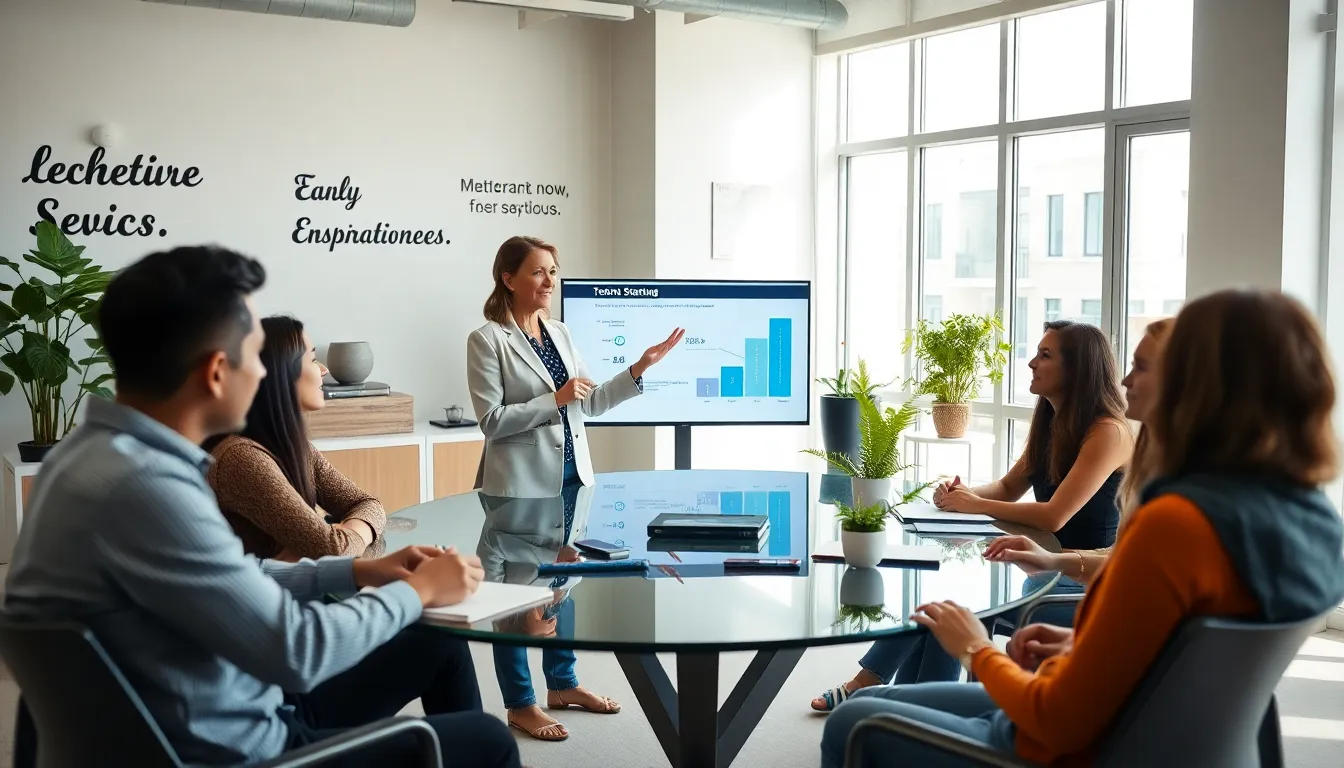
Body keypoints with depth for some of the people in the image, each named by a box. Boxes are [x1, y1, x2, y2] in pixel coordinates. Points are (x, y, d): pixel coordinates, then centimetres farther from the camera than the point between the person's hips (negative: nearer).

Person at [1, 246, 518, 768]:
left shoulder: (109, 450, -1)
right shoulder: (142, 484, -31)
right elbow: (297, 653, -26)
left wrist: (358, 572, 7)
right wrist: (416, 591, -10)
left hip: (208, 718, 9)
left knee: (439, 648, 19)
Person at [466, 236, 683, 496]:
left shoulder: (560, 332, 9)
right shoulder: (486, 340, -8)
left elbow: (591, 403, 9)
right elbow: (491, 422, -14)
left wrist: (639, 367, -2)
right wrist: (556, 400, -17)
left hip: (574, 474, 6)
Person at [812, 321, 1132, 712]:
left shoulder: (1107, 432, -17)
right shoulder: (1048, 423, 11)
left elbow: (1053, 516, -25)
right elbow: (1008, 488, 17)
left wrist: (975, 504, -13)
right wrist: (962, 494, -5)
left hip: (1084, 582, -8)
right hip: (1044, 568, 8)